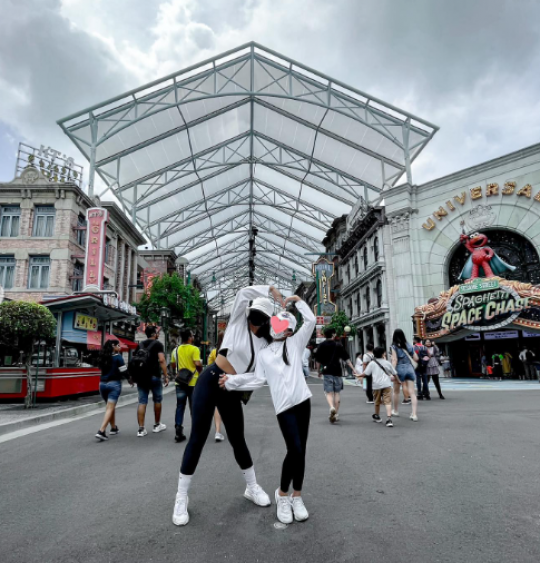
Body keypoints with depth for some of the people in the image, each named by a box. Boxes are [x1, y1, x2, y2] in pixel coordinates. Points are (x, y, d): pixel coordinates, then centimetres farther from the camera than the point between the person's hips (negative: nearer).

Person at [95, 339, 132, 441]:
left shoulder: (103, 357, 10)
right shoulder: (118, 357, -8)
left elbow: (103, 370, 11)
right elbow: (124, 371, -10)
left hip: (102, 384, 6)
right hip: (114, 384, -6)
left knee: (110, 406, 19)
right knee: (110, 408, -5)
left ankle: (113, 428, 28)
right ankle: (101, 431, -15)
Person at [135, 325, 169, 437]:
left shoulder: (140, 345, 14)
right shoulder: (158, 344, -4)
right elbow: (162, 360, -14)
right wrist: (166, 376, -12)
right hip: (154, 376, -5)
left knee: (142, 402, 4)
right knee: (157, 400, 12)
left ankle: (141, 429, 0)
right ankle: (157, 425, 23)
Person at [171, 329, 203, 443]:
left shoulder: (176, 350, 6)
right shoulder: (194, 349, -11)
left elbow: (173, 365, 11)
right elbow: (198, 364, -20)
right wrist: (201, 372, -2)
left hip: (180, 382, 4)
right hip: (193, 382, -4)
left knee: (180, 407, 10)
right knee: (194, 407, 8)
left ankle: (178, 433, 9)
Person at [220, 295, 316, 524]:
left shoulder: (295, 343, 13)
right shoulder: (264, 353, 16)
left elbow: (311, 321, 6)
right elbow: (258, 379, 12)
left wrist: (297, 300, 11)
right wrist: (231, 380, 10)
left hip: (302, 401, 1)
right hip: (284, 406, -1)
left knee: (301, 451, 7)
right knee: (295, 450, -9)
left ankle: (297, 497, 23)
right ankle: (282, 495, 14)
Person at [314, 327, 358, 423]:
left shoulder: (321, 345, 2)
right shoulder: (338, 345, 1)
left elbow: (318, 360, 6)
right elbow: (346, 358, 0)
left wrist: (319, 371, 19)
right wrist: (353, 369, 4)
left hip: (327, 372, 0)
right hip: (337, 372, 0)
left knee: (329, 392, 2)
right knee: (337, 392, 10)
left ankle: (332, 407, -25)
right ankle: (336, 414, 13)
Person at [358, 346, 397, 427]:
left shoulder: (372, 363, 5)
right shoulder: (387, 363, 11)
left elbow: (366, 373, -2)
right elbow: (394, 373, 19)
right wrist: (393, 378, 39)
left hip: (376, 385, 0)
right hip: (387, 384, 0)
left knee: (377, 402, 18)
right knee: (388, 402, -6)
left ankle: (377, 417, 37)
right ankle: (389, 419, -22)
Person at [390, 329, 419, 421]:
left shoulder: (394, 346, -4)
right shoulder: (408, 345, 8)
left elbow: (394, 360, -12)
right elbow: (416, 358, 10)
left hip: (400, 368, -3)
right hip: (409, 368, 3)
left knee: (396, 391, 15)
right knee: (412, 392, 0)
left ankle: (395, 411, 29)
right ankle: (414, 414, -8)